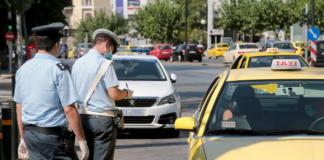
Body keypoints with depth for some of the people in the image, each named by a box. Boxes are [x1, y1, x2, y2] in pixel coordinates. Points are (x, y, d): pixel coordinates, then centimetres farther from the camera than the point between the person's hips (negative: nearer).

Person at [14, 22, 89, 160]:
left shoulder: (23, 69, 7)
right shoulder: (58, 70, -13)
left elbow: (19, 107, 13)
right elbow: (69, 110, -16)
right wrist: (82, 141, -11)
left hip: (30, 133, 7)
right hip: (53, 135, -7)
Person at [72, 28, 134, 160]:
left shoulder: (77, 63, 9)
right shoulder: (104, 63, -12)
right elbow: (114, 94, -16)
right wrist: (127, 93, 3)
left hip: (83, 118, 7)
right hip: (102, 119, -7)